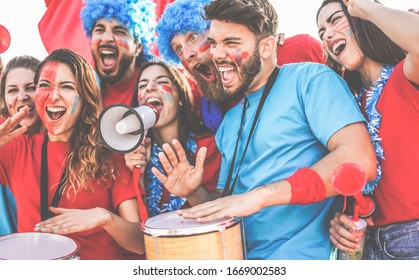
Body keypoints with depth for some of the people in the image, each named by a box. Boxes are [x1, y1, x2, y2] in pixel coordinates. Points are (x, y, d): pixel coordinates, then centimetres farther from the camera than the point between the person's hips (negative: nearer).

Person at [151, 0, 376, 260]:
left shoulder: (309, 78, -3)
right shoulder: (230, 121, 17)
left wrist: (259, 195, -20)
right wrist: (195, 194, 1)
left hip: (306, 256, -6)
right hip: (244, 256, 6)